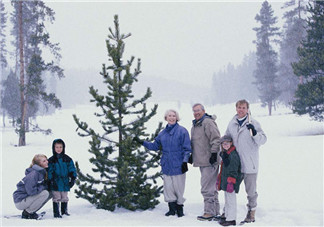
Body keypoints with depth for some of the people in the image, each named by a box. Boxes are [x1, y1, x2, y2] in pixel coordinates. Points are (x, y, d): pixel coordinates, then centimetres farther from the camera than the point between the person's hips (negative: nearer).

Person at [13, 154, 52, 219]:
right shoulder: (33, 174, -22)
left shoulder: (42, 172, 5)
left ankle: (30, 211, 8)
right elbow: (31, 191, -29)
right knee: (45, 193, -22)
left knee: (50, 194, 2)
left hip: (28, 198, 9)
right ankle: (27, 213, -8)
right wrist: (43, 187, -16)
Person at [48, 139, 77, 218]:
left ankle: (64, 211, 24)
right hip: (56, 183, -2)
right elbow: (49, 172, -3)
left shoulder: (67, 159, 4)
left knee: (64, 198, 12)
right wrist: (51, 181, -11)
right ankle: (56, 213, 6)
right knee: (56, 198, -1)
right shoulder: (51, 160, -1)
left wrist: (73, 179, 0)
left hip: (65, 183, 2)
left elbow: (72, 170, 6)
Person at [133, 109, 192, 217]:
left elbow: (187, 148, -4)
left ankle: (179, 208, 14)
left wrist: (185, 161, -12)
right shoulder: (163, 133, 12)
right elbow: (155, 146, 18)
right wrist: (142, 142, 12)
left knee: (178, 187, 0)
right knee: (168, 187, 5)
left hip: (178, 165, -5)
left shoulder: (182, 131, -4)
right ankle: (172, 208, 15)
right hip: (166, 165, 5)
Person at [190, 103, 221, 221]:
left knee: (207, 188, -9)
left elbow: (216, 139, -18)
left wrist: (214, 153, -20)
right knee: (211, 187, 15)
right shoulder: (195, 125, 18)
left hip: (210, 161, -10)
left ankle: (209, 212, -2)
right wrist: (192, 156, 25)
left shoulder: (208, 122, -12)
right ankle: (215, 211, 22)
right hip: (202, 162, 10)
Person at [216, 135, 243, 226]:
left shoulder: (233, 155, -18)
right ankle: (226, 215, 31)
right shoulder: (224, 154, 14)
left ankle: (231, 219, 1)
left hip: (231, 182, -10)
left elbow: (233, 171, -21)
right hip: (225, 181, 10)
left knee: (231, 200, -5)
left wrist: (231, 182, -23)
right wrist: (219, 179, 26)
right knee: (227, 200, 20)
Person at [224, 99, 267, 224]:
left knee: (251, 190, 4)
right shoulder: (232, 123, 9)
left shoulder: (253, 123, -4)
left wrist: (255, 133, -27)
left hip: (250, 164, -4)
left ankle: (251, 212, 19)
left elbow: (263, 140, -9)